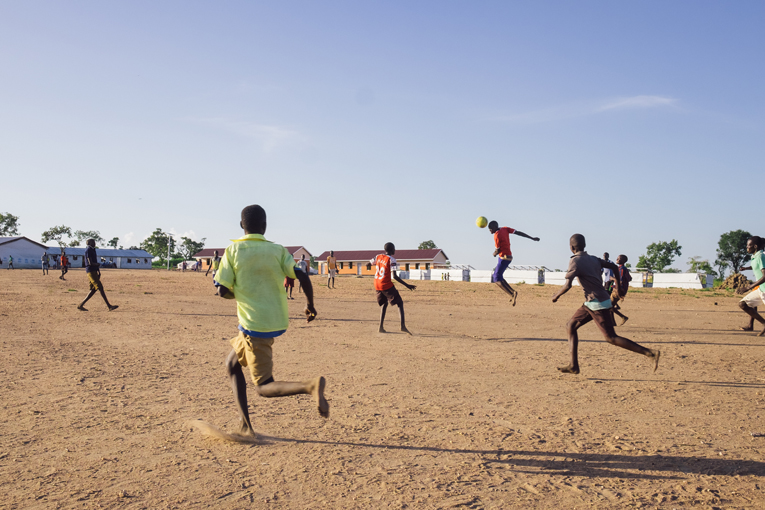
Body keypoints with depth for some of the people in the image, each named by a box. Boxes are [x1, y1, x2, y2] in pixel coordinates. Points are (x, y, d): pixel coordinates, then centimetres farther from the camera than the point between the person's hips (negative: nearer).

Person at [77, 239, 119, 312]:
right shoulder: (88, 250, -9)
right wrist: (98, 264, -2)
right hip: (91, 271, -10)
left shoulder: (93, 250, 20)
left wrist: (99, 271, 18)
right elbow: (90, 263, -18)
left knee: (94, 289, 8)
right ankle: (109, 306, -14)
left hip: (94, 271, 10)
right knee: (100, 288, -12)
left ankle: (81, 305, 10)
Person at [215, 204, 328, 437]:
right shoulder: (277, 250, 2)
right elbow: (303, 277, -8)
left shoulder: (233, 250, -5)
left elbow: (223, 291, -7)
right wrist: (310, 304, 9)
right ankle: (245, 425, 18)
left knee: (265, 387, 3)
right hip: (277, 322, 5)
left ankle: (309, 386, -25)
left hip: (254, 326, -5)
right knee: (232, 364, 24)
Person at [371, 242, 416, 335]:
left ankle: (381, 327, 12)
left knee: (384, 304, 22)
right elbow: (394, 276, -19)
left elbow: (370, 263, 23)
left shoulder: (378, 256, 6)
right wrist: (407, 285, -18)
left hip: (377, 285, 6)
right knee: (399, 303, 2)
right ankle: (403, 326, -14)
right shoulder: (391, 260, -12)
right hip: (386, 285, -6)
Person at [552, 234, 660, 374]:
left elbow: (567, 285, -21)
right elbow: (613, 266, 20)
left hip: (597, 304, -9)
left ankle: (650, 353, -6)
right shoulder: (593, 259, 12)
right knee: (571, 326, 11)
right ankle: (574, 366, 8)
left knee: (611, 338, -6)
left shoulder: (575, 261, -13)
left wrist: (556, 296, -4)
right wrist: (618, 285, 35)